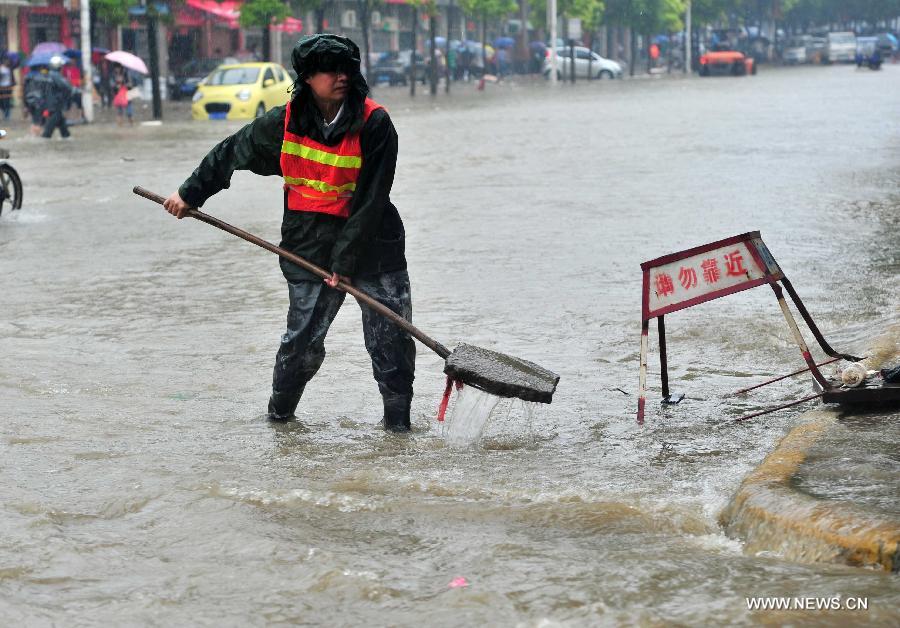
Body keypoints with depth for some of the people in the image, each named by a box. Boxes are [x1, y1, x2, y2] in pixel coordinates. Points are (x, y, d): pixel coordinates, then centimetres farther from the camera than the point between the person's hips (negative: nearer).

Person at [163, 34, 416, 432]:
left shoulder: (375, 124, -11)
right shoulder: (284, 123, -4)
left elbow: (371, 201, -13)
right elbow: (232, 153, 14)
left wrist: (347, 258, -16)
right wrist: (190, 193, 19)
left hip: (374, 243, -1)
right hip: (310, 246, 1)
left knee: (391, 338, -2)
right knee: (303, 340, 0)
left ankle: (398, 418, 11)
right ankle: (280, 411, 22)